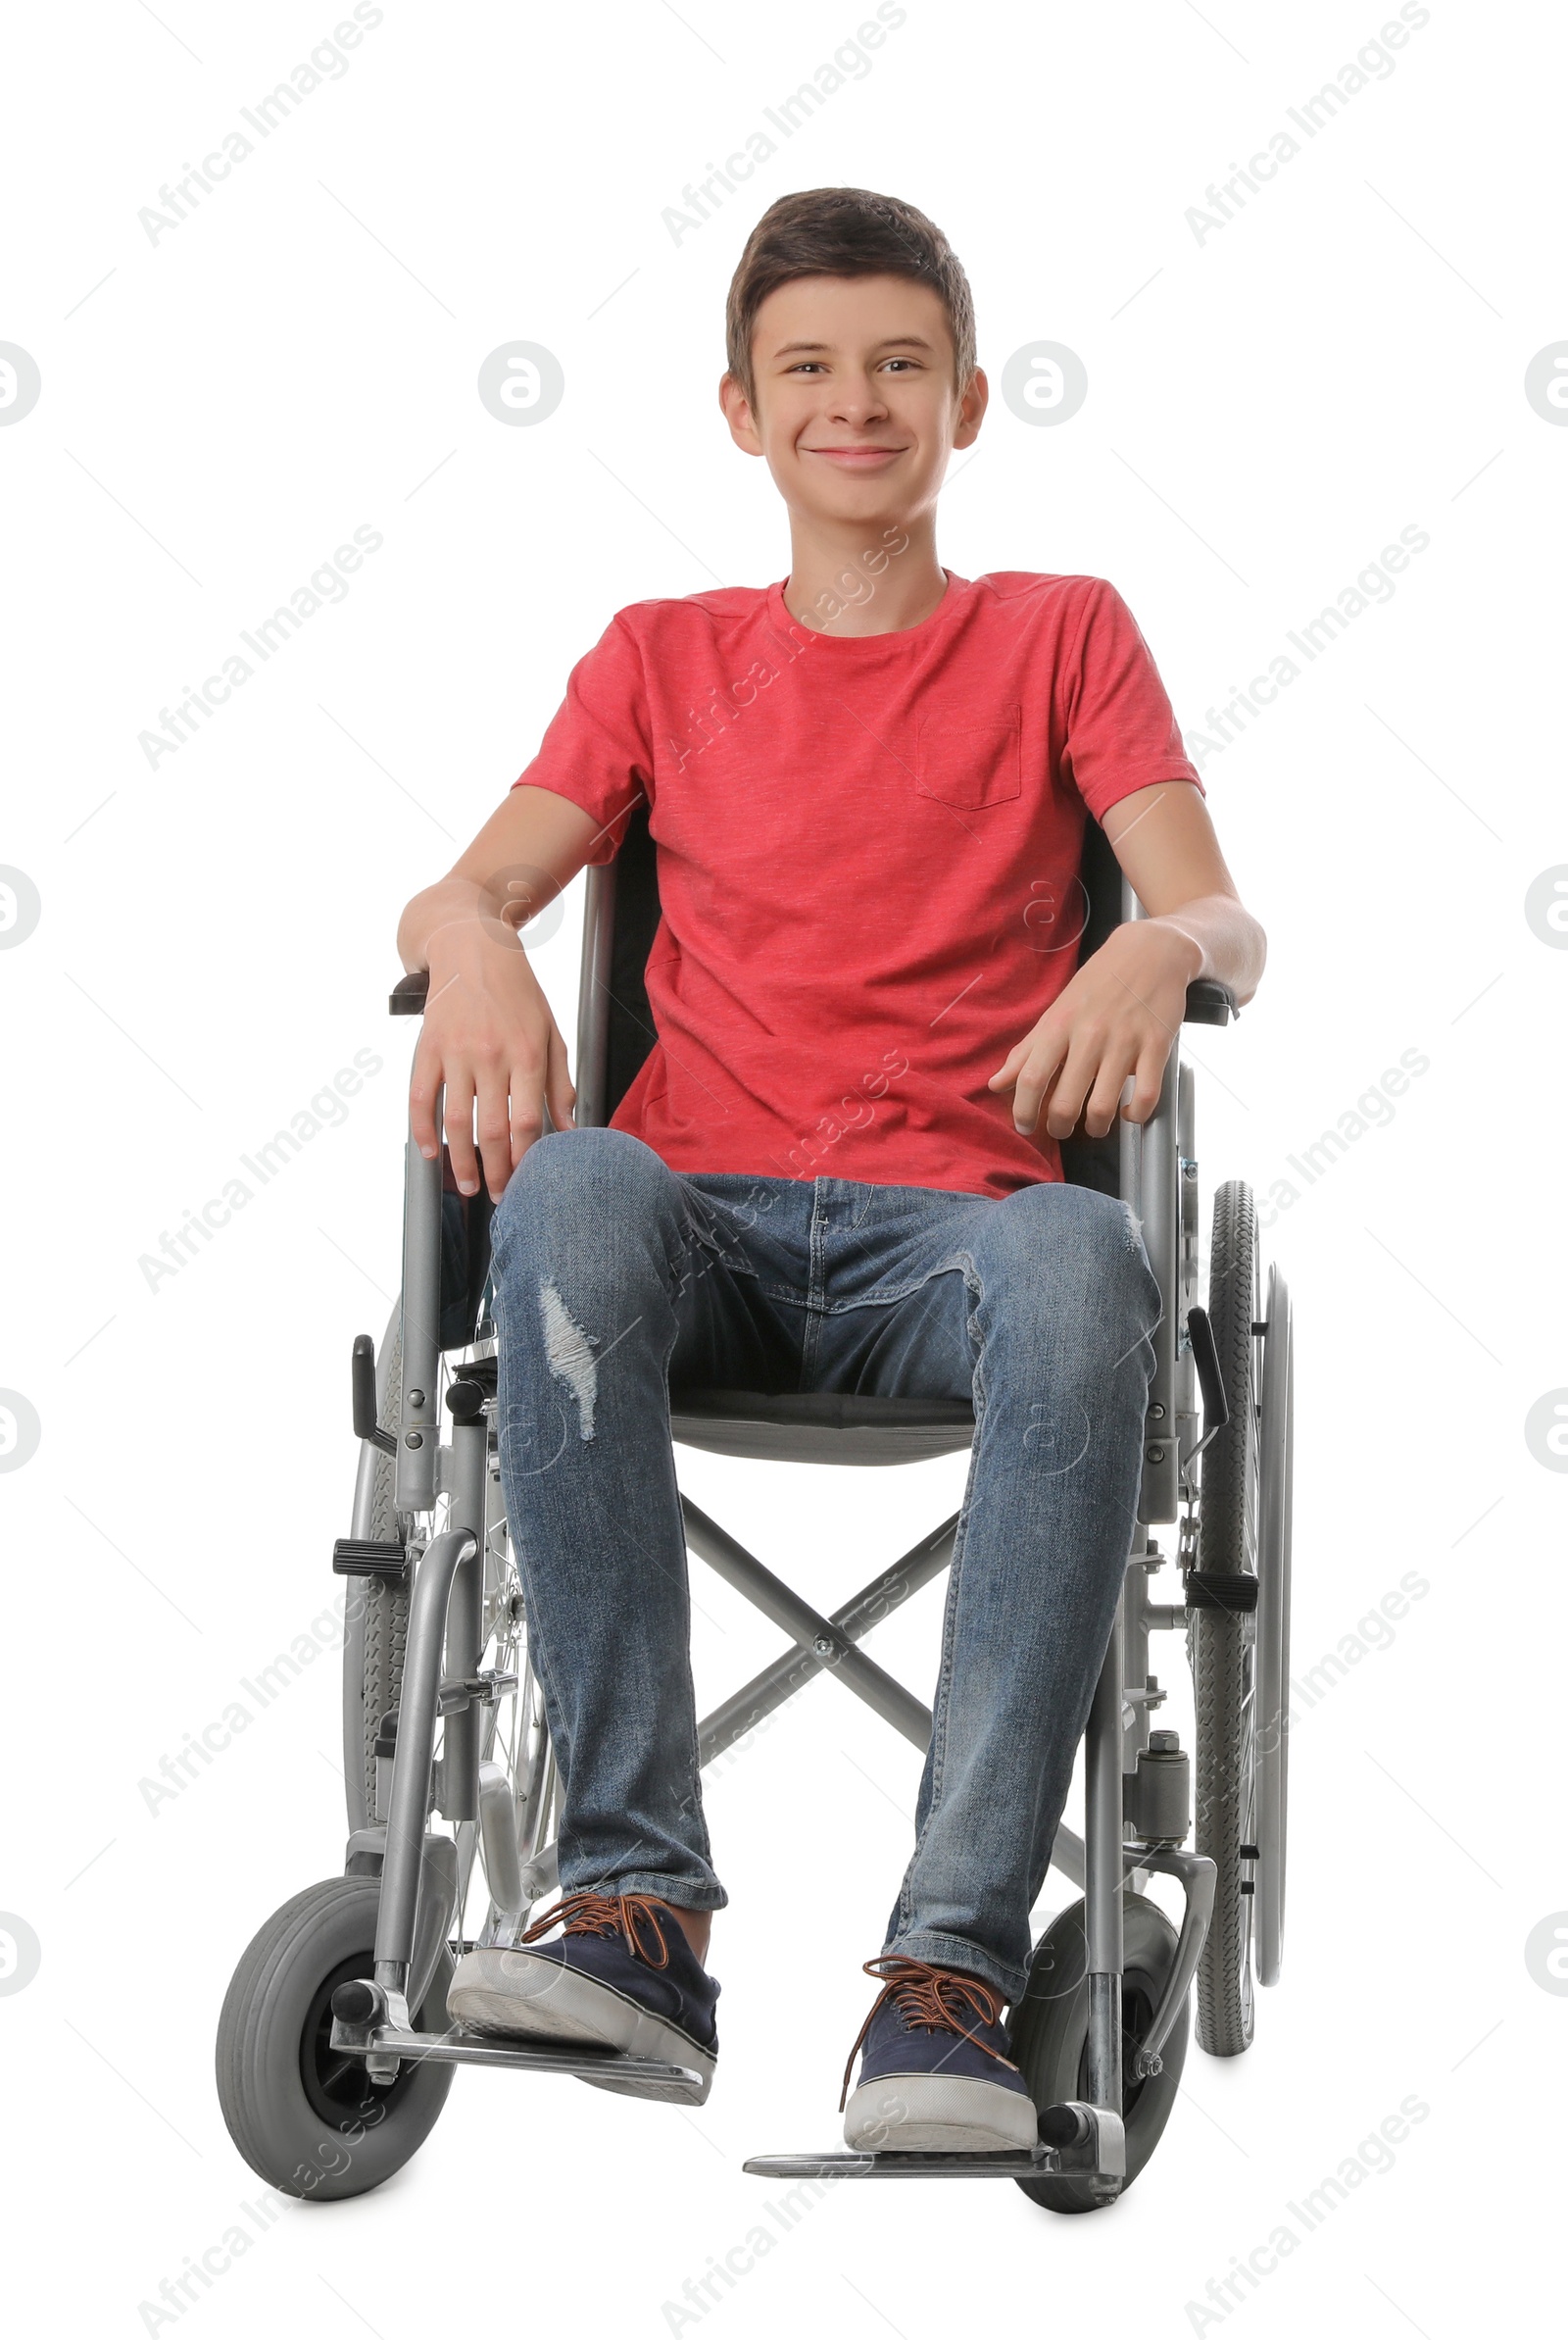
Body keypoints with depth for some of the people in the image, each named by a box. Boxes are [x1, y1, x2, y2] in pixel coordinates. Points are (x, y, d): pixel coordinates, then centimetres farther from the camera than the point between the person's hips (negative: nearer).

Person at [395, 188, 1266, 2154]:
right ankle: (638, 1903, -36)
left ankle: (952, 1964, -40)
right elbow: (460, 891, 9)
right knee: (565, 1191, -36)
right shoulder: (663, 656, 21)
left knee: (1084, 1261, -38)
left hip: (947, 1232, -1)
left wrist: (1152, 956, -21)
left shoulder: (1063, 633, 17)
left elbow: (1223, 920, 4)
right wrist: (474, 954, -16)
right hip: (701, 1219, 1)